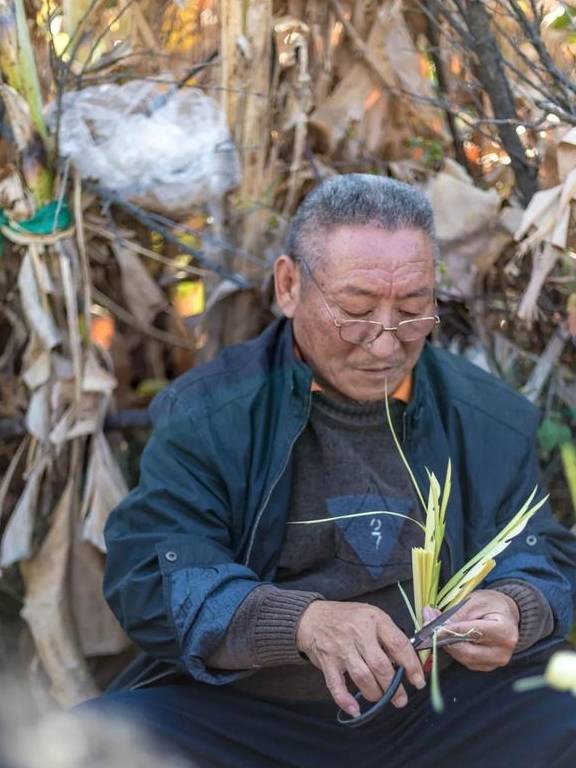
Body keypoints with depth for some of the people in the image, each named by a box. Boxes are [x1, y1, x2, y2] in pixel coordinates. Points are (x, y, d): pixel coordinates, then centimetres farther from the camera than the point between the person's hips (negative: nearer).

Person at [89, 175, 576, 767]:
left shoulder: (490, 418, 9)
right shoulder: (206, 414, -2)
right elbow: (151, 577, -12)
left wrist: (513, 610, -17)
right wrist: (302, 622, -30)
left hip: (447, 710, 2)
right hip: (246, 714, -2)